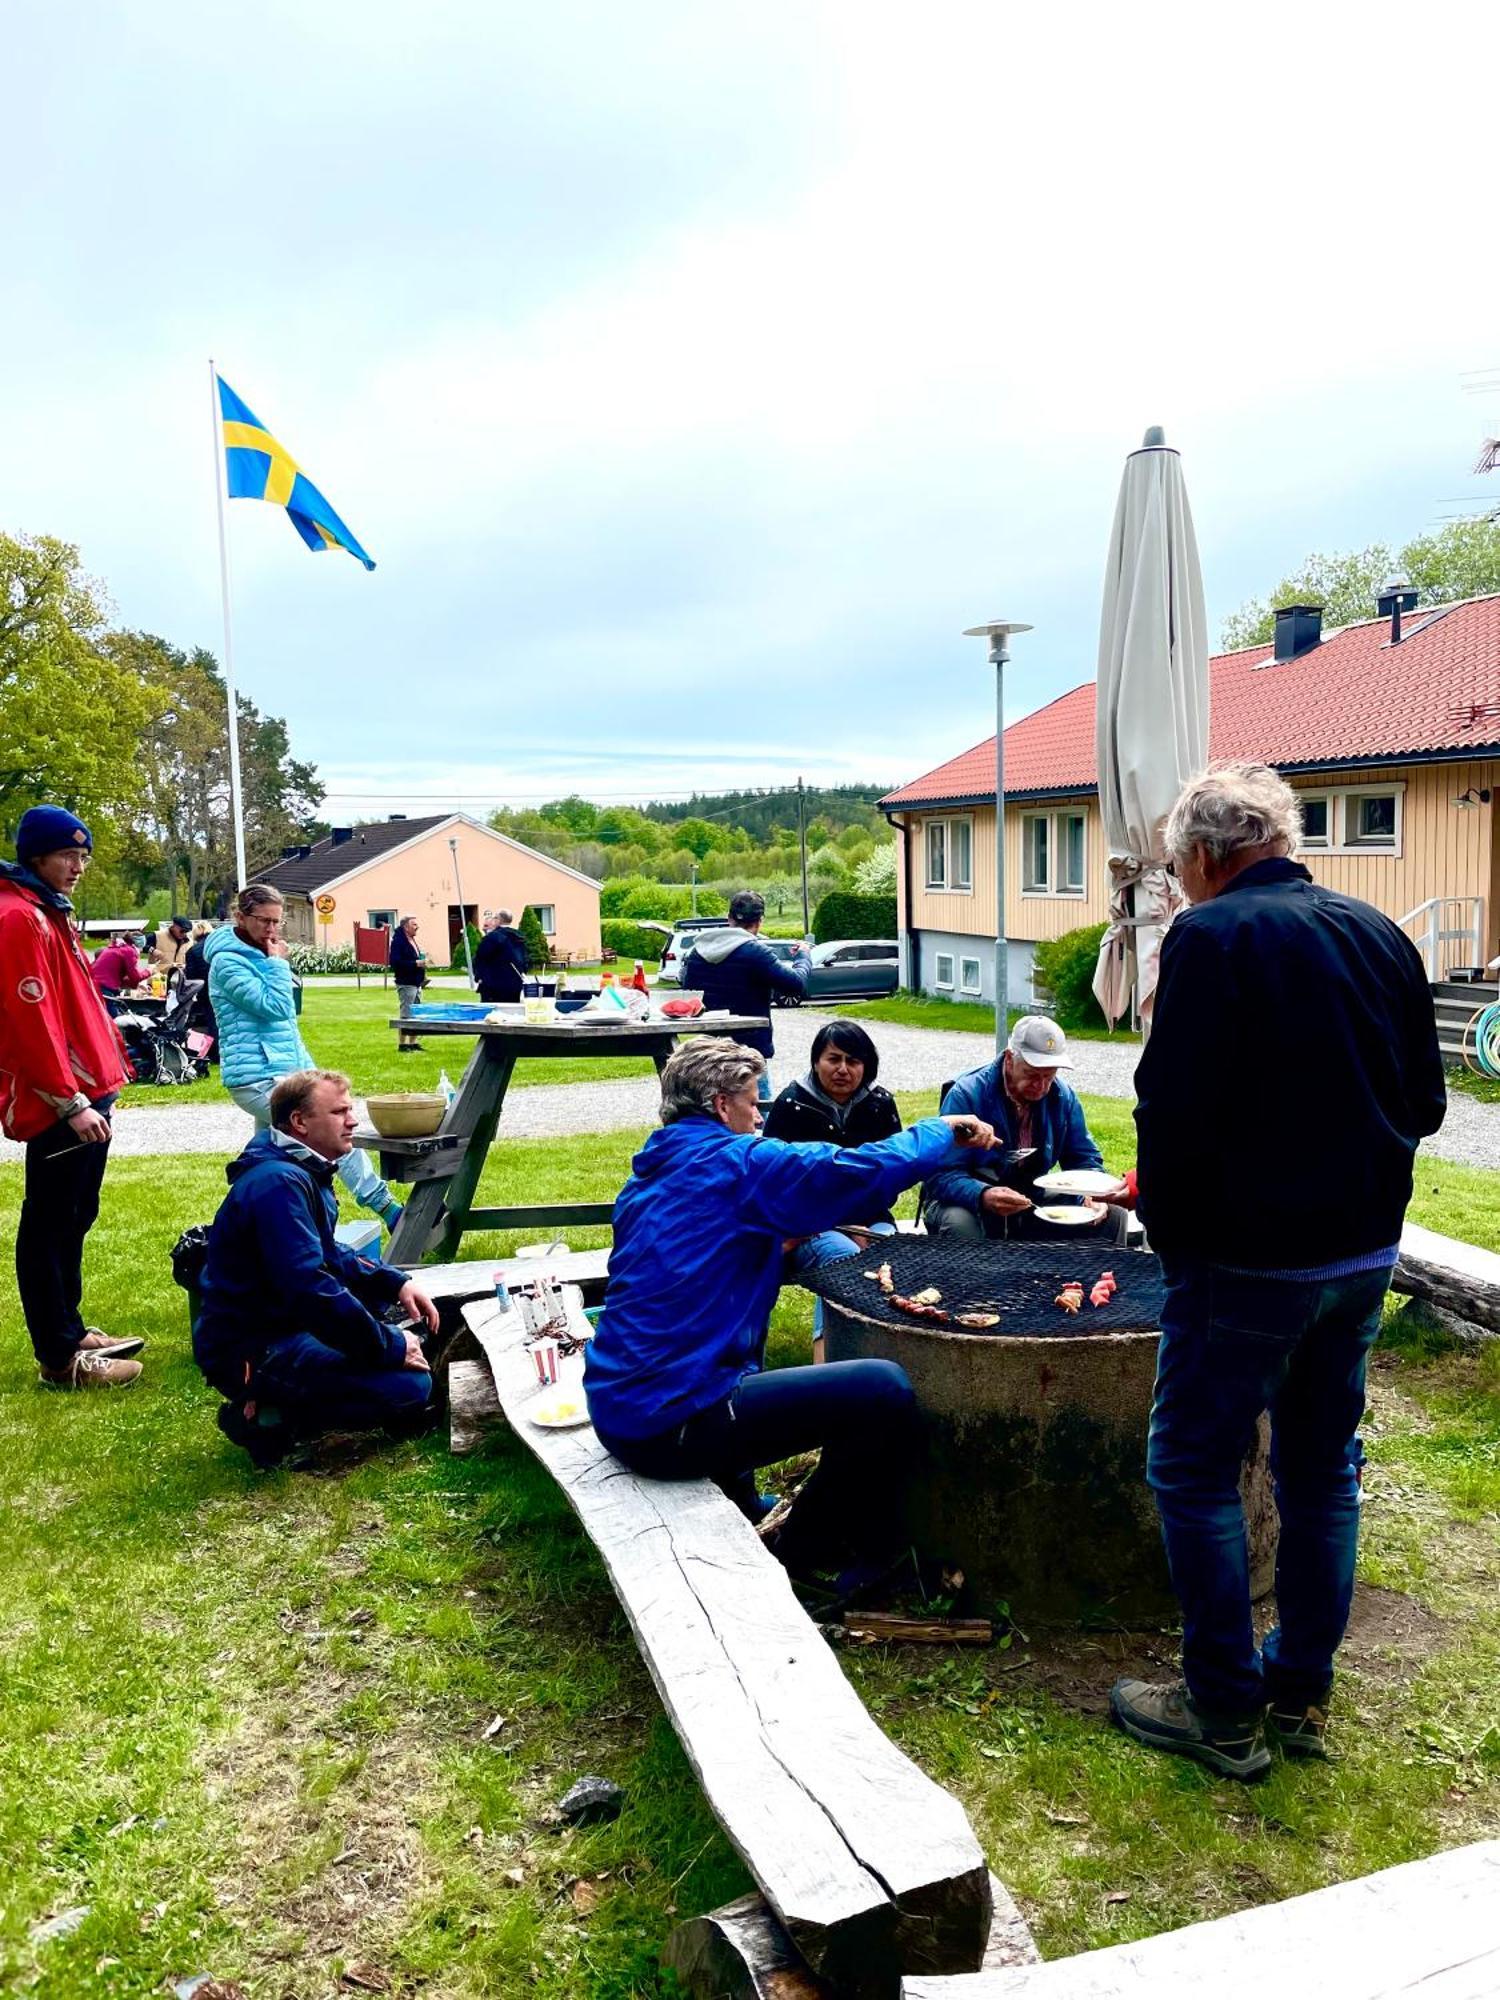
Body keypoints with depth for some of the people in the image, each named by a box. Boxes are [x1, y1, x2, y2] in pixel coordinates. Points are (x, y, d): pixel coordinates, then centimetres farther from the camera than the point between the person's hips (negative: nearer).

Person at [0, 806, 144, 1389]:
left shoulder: (49, 913, 17)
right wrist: (70, 1101, -22)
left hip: (85, 1094, 10)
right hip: (59, 1104, -10)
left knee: (74, 1219, 18)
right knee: (50, 1227, -2)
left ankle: (71, 1330, 29)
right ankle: (61, 1359, 5)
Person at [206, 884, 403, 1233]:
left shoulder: (258, 957, 17)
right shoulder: (228, 962, -11)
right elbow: (276, 1006, -20)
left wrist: (307, 1069, 20)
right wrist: (278, 963, -10)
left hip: (279, 1071, 10)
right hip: (256, 1077, -10)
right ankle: (384, 1208, -12)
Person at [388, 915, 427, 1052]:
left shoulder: (412, 940, 16)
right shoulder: (398, 941, -12)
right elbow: (395, 962, -22)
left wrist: (422, 961, 8)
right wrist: (416, 963, -22)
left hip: (416, 983, 9)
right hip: (406, 983, -9)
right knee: (406, 1015, -7)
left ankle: (413, 1043, 19)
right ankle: (402, 1045, -3)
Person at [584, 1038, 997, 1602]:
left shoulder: (649, 1175, 14)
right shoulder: (735, 1161, -11)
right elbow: (867, 1172, -14)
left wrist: (787, 1237, 19)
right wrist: (943, 1131, 3)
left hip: (617, 1410, 10)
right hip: (672, 1425, -10)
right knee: (885, 1390, -10)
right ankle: (806, 1556, 9)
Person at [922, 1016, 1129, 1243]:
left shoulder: (1062, 1096, -1)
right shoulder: (966, 1094, -19)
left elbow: (1085, 1158, 9)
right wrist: (983, 1196, -46)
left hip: (1032, 1205, 5)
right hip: (969, 1202, -5)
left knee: (1113, 1217, -9)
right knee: (959, 1223, -39)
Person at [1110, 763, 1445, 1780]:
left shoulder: (1210, 936, -15)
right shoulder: (1380, 935, 6)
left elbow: (1175, 1113, -20)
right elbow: (1425, 1103, 11)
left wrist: (1171, 1227, -5)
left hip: (1247, 1257, -7)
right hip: (1365, 1253, 7)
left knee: (1196, 1470, 7)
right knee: (1323, 1468, 18)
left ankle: (1225, 1710, 16)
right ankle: (1303, 1696, 30)